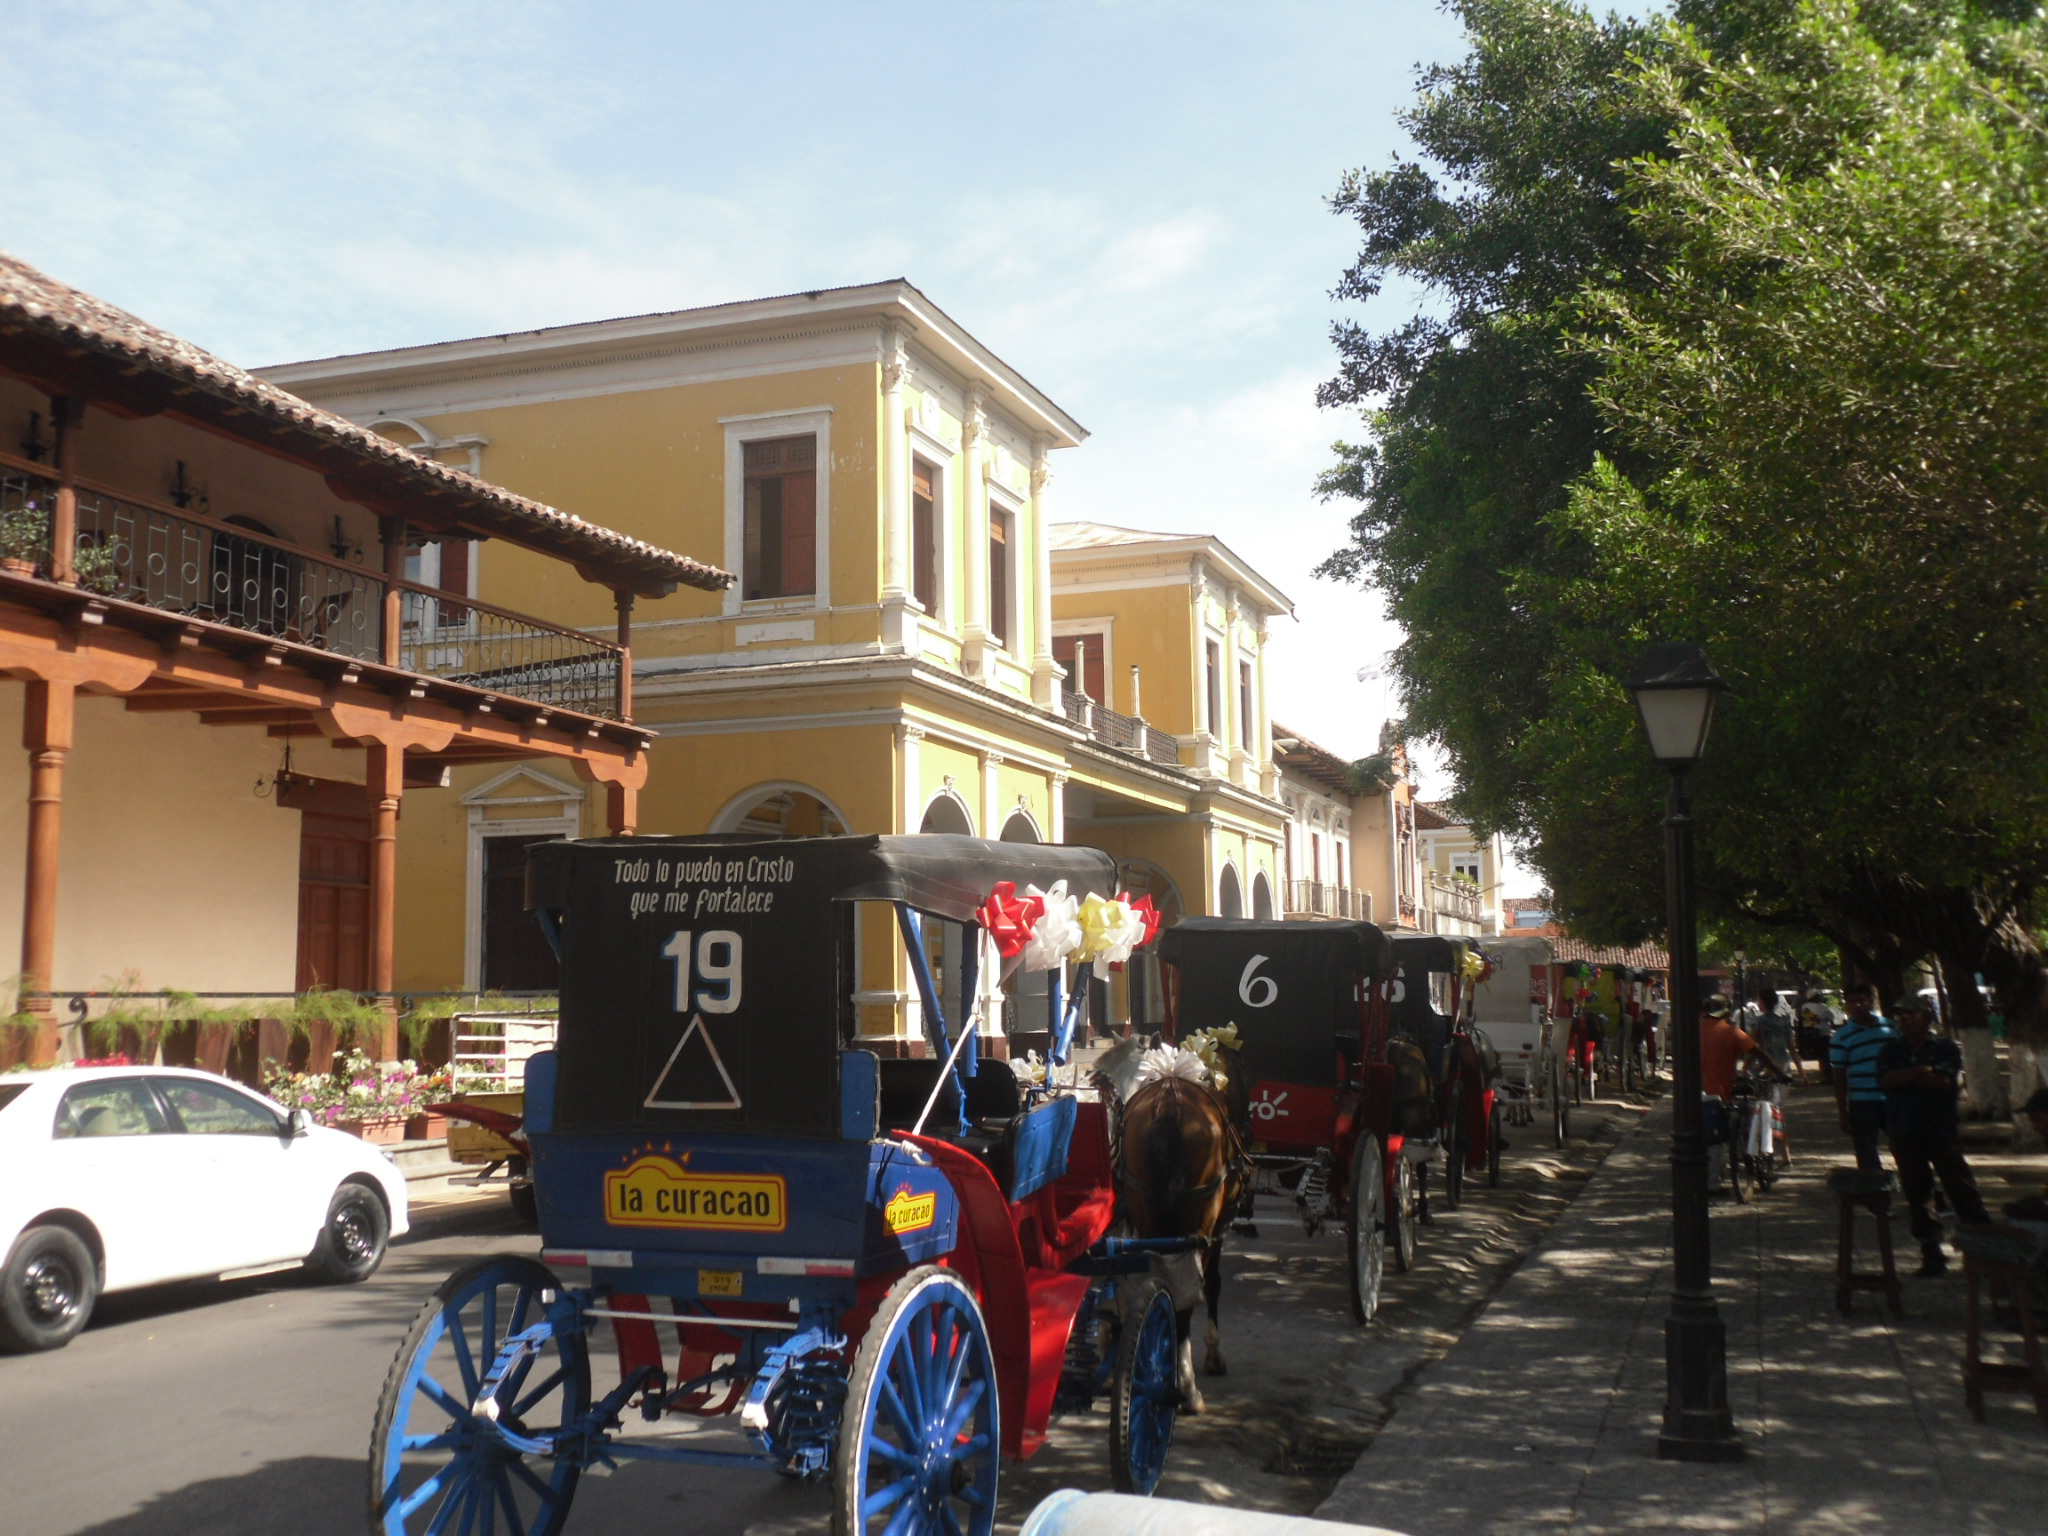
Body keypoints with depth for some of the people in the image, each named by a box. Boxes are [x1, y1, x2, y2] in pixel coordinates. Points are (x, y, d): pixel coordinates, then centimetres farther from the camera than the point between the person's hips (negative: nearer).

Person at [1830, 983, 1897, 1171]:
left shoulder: (1891, 1027, 7)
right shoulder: (1842, 1036, -1)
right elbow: (1839, 1077, 1)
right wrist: (1843, 1114, -3)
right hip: (1862, 1104, -3)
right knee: (1868, 1158, 0)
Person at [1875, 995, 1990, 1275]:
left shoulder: (1947, 1049, 3)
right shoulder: (1890, 1050, 10)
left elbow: (1948, 1081, -13)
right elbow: (1885, 1080, -7)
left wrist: (1904, 1077, -8)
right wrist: (1922, 1071, -13)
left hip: (1942, 1130, -2)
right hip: (1905, 1133, 2)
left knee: (1962, 1189, -3)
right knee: (1917, 1196, 5)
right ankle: (1931, 1255, 13)